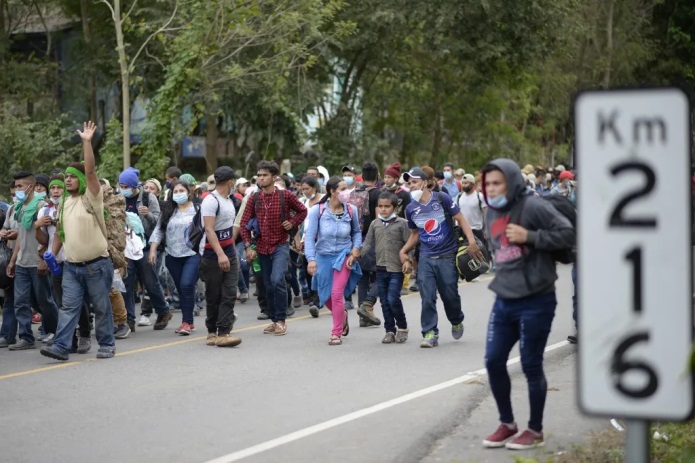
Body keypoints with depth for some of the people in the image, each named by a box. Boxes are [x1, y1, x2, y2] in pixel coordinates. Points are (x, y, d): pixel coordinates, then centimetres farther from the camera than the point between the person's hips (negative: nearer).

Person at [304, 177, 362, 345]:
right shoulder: (317, 210, -13)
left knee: (337, 294, -12)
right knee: (325, 297, 12)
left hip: (343, 255, -1)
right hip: (323, 256, 1)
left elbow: (357, 232, 8)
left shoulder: (351, 210, -8)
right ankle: (342, 314, 45)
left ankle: (336, 334, 2)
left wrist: (356, 249, -6)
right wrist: (311, 259, -22)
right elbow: (310, 236, -14)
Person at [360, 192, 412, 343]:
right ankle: (390, 331, 16)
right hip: (381, 268, 5)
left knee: (393, 299, -12)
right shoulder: (375, 224, 9)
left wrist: (408, 260, -17)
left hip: (396, 268, -5)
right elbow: (368, 243, 11)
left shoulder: (402, 223, -3)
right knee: (385, 302, 7)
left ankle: (402, 328, 8)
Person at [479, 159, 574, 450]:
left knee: (531, 366, 2)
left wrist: (529, 236, -21)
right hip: (504, 300, 7)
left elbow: (569, 234, -17)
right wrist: (502, 278, 13)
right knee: (493, 361, 7)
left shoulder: (533, 207, -13)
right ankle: (507, 423, 25)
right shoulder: (491, 213, 11)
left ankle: (535, 431, 17)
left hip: (535, 302, -7)